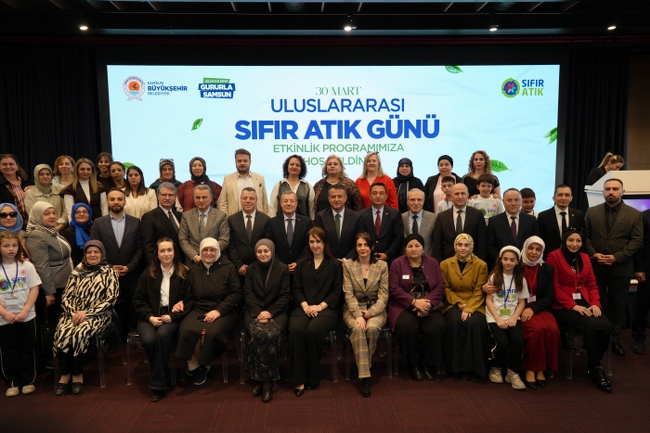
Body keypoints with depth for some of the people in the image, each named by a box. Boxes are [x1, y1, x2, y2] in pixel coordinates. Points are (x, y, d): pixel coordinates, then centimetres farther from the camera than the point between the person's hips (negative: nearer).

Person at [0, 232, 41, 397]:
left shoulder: (26, 266, -2)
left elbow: (34, 289, -4)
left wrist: (25, 310, -13)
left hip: (26, 317, 0)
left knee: (27, 350, 8)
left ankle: (28, 381, 20)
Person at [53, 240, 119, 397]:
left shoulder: (109, 272, 2)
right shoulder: (76, 273, 14)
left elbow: (110, 299, -6)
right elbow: (66, 297, 10)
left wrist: (86, 313, -13)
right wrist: (73, 313, -9)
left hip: (97, 315, -3)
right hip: (74, 313, 3)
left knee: (79, 333, -31)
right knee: (62, 333, -28)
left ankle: (77, 375, -11)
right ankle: (65, 374, -12)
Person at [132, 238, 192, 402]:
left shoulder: (184, 273, 3)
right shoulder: (148, 273, 9)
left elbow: (189, 300, 0)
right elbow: (138, 300, 8)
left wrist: (172, 316, -14)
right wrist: (150, 317, -8)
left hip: (172, 317, -2)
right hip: (149, 317, 2)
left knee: (162, 335, -33)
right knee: (148, 340, -29)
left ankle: (158, 384, -18)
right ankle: (163, 377, -4)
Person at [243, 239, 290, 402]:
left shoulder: (282, 268, 4)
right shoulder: (251, 269, 11)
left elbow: (285, 295, 0)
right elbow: (248, 294, 4)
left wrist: (270, 312, -14)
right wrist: (258, 312, -13)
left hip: (276, 311, -1)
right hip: (254, 311, 2)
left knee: (271, 334, -32)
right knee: (256, 333, -31)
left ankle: (267, 379, -18)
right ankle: (259, 378, -17)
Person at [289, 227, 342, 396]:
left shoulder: (335, 264, 11)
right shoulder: (301, 263, 20)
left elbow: (336, 291, 3)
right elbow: (296, 289, 11)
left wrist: (320, 306, -11)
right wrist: (305, 305, -8)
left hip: (326, 308, -2)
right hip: (304, 307, 2)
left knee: (314, 330, -34)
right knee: (295, 330, -31)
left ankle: (312, 378, -15)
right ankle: (299, 380, -22)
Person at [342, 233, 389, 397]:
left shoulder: (382, 265, 3)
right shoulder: (348, 265, 2)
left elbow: (383, 295, -1)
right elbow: (348, 294, -5)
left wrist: (369, 313, -15)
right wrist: (358, 315, -19)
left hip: (375, 309, 1)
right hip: (353, 309, 0)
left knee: (372, 328, -32)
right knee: (358, 328, -32)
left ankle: (364, 366, -11)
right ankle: (364, 376, -28)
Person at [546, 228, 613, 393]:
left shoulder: (585, 258, 16)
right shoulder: (554, 256, -5)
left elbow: (592, 285, 14)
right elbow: (554, 287, -10)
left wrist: (595, 303, -5)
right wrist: (573, 306, -17)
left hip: (585, 303, 6)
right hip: (563, 306, -6)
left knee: (606, 327, -22)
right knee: (591, 326, -30)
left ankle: (592, 366, -2)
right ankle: (596, 368, -10)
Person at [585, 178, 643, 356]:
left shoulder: (634, 214, 0)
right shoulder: (592, 212, 4)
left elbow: (637, 240, -5)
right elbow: (585, 235, 4)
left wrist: (617, 257, -14)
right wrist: (593, 254, -11)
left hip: (621, 268, -1)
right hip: (596, 267, 1)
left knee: (617, 305, 8)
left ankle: (614, 339, 21)